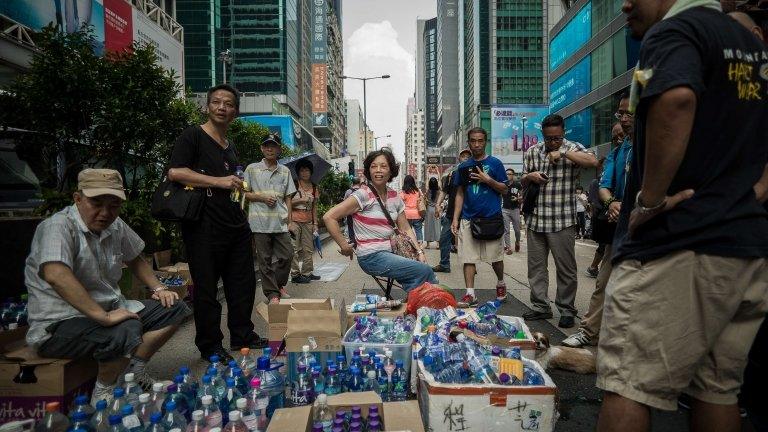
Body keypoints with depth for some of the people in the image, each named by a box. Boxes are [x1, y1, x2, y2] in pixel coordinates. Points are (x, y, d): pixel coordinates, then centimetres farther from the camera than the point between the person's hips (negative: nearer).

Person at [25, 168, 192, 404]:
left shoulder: (115, 226, 4)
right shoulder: (58, 227, -20)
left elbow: (134, 259, 22)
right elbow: (55, 275, -37)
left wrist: (159, 288, 8)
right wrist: (103, 317, -37)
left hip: (109, 309, 8)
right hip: (59, 324, -8)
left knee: (174, 308, 0)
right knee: (127, 331, -36)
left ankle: (135, 371, 2)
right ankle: (104, 391, -8)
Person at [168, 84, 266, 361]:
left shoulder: (231, 148, 20)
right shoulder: (193, 136, -3)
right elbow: (175, 172, -16)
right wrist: (219, 182, -17)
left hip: (236, 226, 8)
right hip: (204, 227, -8)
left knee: (243, 283, 14)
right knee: (207, 288, 2)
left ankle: (243, 336, 30)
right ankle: (209, 346, 18)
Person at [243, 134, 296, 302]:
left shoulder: (285, 171, 13)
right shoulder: (252, 169, 5)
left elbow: (287, 198, 14)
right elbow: (244, 193, 5)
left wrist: (290, 221, 7)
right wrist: (262, 198, -10)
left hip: (280, 223, 3)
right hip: (260, 222, -3)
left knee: (287, 255, 2)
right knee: (265, 260, 2)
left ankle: (279, 285, 26)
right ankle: (272, 293, 13)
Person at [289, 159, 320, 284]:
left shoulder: (314, 188, 12)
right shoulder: (294, 185, -2)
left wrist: (315, 224, 12)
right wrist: (301, 200, -14)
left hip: (308, 221, 5)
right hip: (294, 220, -5)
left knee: (308, 249, 8)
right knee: (295, 249, -3)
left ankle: (307, 272, 18)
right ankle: (295, 275, 3)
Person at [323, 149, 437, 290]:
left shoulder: (394, 197, 8)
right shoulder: (363, 195, -13)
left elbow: (405, 229, 13)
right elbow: (328, 217, -17)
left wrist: (419, 252, 2)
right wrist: (344, 246, -14)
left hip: (390, 252, 6)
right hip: (372, 257, -6)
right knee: (425, 271, -14)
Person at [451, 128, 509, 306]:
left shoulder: (495, 163, 1)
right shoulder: (463, 166, 10)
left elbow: (504, 189, 1)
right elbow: (460, 194, 10)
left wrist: (488, 180, -15)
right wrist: (455, 219, 3)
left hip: (492, 218, -2)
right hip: (468, 219, 3)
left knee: (495, 257, 8)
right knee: (468, 258, 0)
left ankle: (501, 283, 34)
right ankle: (470, 294, 7)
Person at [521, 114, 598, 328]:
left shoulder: (572, 148, 0)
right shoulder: (532, 152, 11)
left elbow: (593, 161, -20)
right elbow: (523, 183, 18)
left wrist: (563, 153, -19)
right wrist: (529, 176, -4)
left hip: (562, 221, -4)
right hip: (536, 219, 4)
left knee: (566, 268, 3)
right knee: (535, 266, 9)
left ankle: (567, 310, 17)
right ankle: (541, 307, 22)